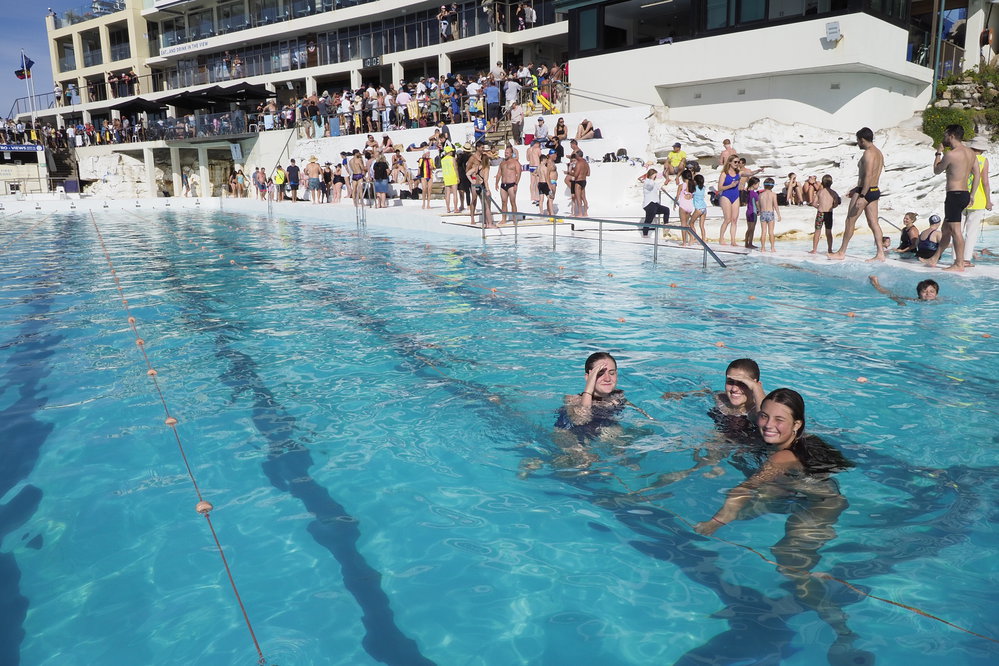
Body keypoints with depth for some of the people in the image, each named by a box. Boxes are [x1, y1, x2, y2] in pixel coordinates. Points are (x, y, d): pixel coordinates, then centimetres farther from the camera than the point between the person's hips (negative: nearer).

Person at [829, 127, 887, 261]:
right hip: (875, 190, 9)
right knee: (873, 223, 7)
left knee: (850, 221, -1)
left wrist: (861, 196, -26)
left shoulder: (868, 152, -14)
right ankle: (880, 254, 4)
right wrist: (857, 189, 30)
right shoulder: (878, 153, 18)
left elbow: (868, 176, -23)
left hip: (866, 191, -9)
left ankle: (841, 252, 4)